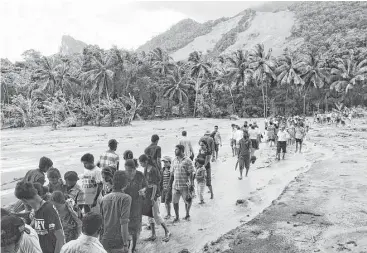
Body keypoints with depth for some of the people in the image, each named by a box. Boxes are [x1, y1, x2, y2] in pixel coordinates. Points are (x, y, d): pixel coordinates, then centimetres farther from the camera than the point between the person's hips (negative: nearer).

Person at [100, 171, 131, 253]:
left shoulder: (104, 198, 4)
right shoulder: (125, 198, -11)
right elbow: (123, 223, -18)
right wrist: (125, 244, -14)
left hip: (104, 241, 5)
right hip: (118, 242, -5)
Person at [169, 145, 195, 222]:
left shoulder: (187, 160, -7)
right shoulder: (174, 160, 9)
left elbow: (191, 174, -9)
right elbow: (172, 173, 13)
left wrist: (191, 184, -14)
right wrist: (170, 184, 11)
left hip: (184, 186, -4)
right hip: (175, 186, 4)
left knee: (187, 201, 8)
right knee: (175, 202, 6)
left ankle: (187, 215, 31)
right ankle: (177, 217, 22)